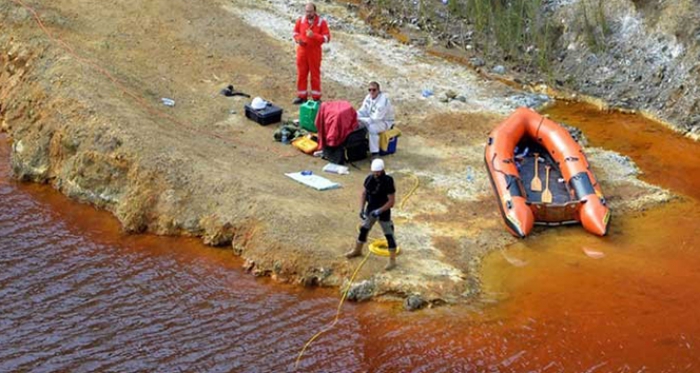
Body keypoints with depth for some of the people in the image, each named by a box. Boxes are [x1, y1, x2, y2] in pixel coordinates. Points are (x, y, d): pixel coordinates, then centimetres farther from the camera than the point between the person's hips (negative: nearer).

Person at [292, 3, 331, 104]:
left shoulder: (321, 22, -11)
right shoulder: (300, 21, -2)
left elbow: (327, 38, -13)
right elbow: (295, 33, 12)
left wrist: (314, 35, -27)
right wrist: (298, 39, -11)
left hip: (315, 52, -3)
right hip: (302, 51, 3)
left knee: (315, 74, 5)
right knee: (301, 74, 9)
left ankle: (316, 98, 14)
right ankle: (302, 96, 20)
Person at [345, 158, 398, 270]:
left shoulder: (388, 182, -24)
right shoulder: (369, 179, -7)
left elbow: (391, 201, -21)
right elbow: (364, 193, 4)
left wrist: (379, 211, -27)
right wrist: (361, 209, -5)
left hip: (384, 212, -6)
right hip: (370, 210, 6)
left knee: (389, 235, 1)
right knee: (363, 230, 21)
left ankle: (392, 260, 9)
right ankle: (357, 250, 43)